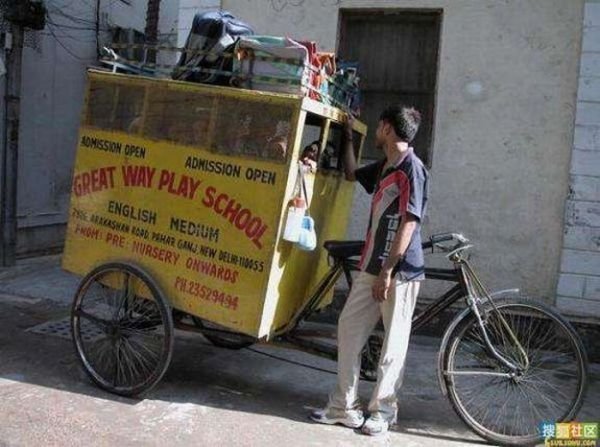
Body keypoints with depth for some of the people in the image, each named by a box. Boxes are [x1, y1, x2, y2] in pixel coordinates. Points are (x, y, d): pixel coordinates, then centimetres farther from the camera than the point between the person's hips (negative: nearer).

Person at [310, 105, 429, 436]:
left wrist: (387, 272, -19)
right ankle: (344, 406, 19)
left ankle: (382, 410, 19)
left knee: (393, 343, 4)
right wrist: (348, 137, 27)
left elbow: (409, 223, -18)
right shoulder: (384, 167, 13)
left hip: (399, 271, -9)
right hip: (371, 266, 9)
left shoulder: (412, 167, -13)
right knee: (348, 328, 8)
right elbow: (351, 174, 33)